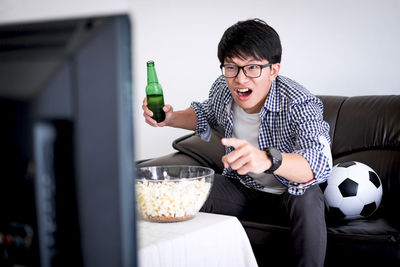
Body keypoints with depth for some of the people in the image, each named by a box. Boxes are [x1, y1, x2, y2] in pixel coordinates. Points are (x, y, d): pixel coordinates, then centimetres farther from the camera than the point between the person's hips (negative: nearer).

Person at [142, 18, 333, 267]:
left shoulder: (300, 104, -29)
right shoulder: (223, 88, -12)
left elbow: (320, 163, -48)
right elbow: (206, 115, 14)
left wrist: (268, 159, -68)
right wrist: (171, 118, -7)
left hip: (291, 188, -4)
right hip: (242, 187, 5)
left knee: (307, 201, -37)